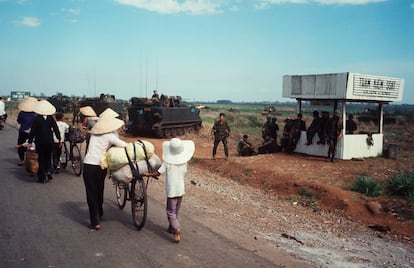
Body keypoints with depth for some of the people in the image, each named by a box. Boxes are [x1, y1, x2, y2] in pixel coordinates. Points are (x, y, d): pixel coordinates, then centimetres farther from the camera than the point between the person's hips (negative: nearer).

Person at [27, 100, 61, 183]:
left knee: (41, 158, 6)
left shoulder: (36, 119, -9)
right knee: (48, 157, 20)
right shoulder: (51, 118, -2)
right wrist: (59, 138, 7)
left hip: (40, 142, -2)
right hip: (49, 141, 2)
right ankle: (48, 170, 0)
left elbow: (32, 131, -7)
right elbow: (55, 128, 0)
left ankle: (42, 177, 8)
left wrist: (30, 142, -3)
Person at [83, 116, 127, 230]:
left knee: (91, 193, 4)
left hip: (88, 165, 1)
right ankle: (99, 213, 43)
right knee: (99, 191, 23)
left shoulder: (94, 134, 8)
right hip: (101, 166, 0)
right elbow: (124, 145, -14)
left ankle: (95, 222, 0)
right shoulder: (109, 136, -4)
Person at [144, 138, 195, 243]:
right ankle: (171, 228, 31)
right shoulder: (184, 162, -2)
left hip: (171, 190, -5)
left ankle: (177, 229, -18)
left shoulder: (167, 162, -13)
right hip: (181, 189, 5)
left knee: (171, 212, 0)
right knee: (176, 211, 19)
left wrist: (148, 174, 5)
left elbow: (158, 173, -10)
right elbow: (184, 173, 8)